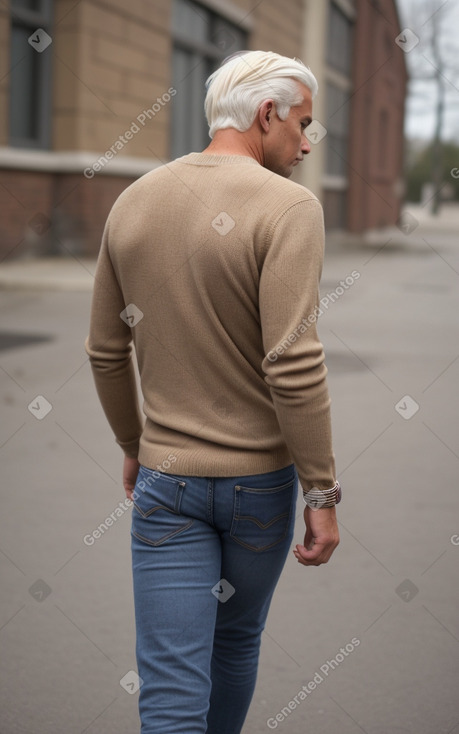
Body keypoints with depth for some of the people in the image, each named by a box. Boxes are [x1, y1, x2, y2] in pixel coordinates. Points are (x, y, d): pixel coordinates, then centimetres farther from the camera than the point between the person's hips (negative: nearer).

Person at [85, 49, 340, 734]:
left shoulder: (133, 202, 3)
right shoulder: (288, 207, -15)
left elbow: (106, 351, 9)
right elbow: (294, 366, -22)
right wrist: (323, 494, -15)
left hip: (165, 476, 2)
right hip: (260, 478, -2)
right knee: (237, 639, 24)